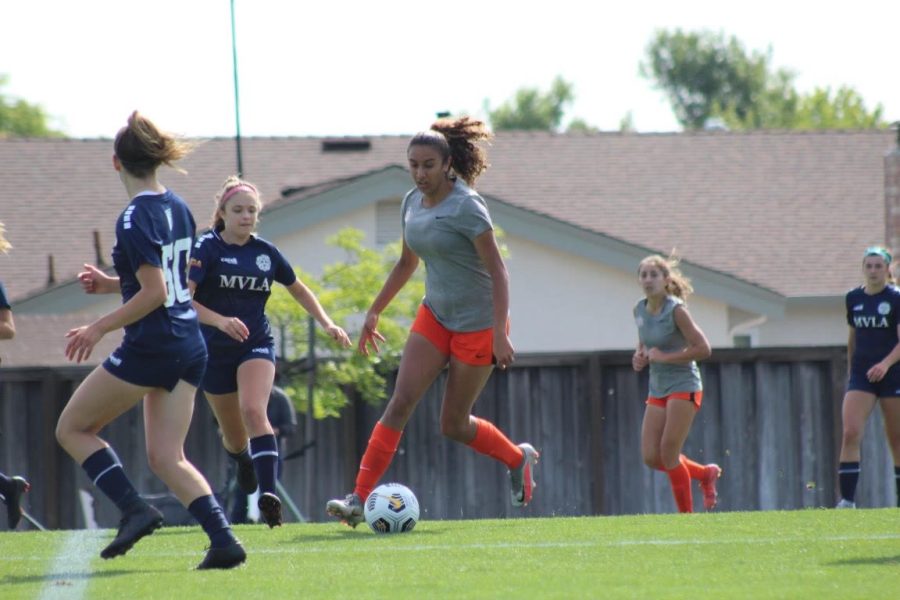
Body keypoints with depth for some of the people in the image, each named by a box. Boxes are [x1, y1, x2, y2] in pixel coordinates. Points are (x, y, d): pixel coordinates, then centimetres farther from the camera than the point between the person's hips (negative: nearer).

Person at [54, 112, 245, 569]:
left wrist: (99, 327, -14)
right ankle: (224, 541, -8)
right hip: (189, 347, 8)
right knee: (166, 457, 9)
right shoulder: (177, 207, 11)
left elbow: (155, 294, -20)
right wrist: (111, 284, 20)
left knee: (72, 429, 8)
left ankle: (135, 509, -6)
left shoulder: (135, 218, -15)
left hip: (150, 347, -8)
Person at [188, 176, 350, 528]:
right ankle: (242, 460, 48)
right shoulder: (208, 248, -8)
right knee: (234, 435, 9)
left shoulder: (265, 252, 4)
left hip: (257, 346, 1)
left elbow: (299, 290, 19)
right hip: (214, 350, -1)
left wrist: (326, 323, 8)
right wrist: (220, 321, -33)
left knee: (254, 411, -26)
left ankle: (268, 494, -36)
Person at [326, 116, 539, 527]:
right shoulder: (412, 203, 4)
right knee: (400, 403, -9)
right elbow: (407, 263, 20)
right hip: (435, 316, 6)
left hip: (478, 323, -6)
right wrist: (374, 311, 21)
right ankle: (360, 499, -12)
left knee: (453, 424, 2)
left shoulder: (465, 207, -19)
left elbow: (497, 270, -19)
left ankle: (519, 459, 29)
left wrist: (500, 335, -25)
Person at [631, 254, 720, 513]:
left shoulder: (676, 310, -14)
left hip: (683, 386, -7)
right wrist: (639, 356, 2)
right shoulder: (640, 310, 6)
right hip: (657, 389, 7)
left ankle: (686, 515, 1)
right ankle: (705, 474, 23)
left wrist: (663, 357, -18)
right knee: (651, 458, 0)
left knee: (668, 452, -12)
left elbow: (702, 348, -17)